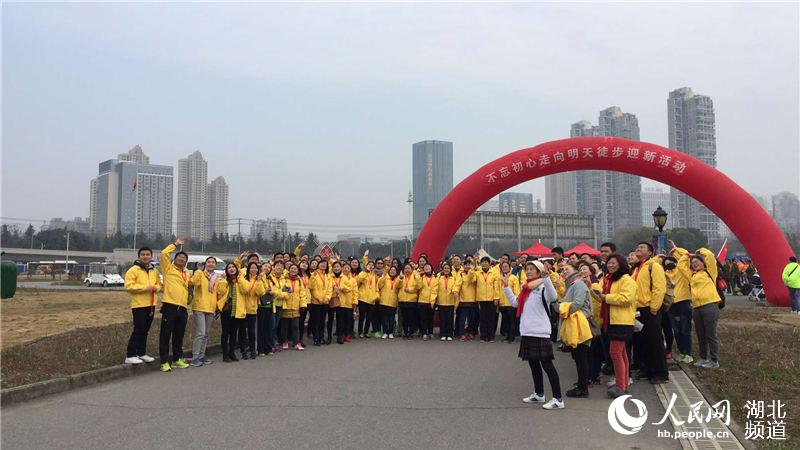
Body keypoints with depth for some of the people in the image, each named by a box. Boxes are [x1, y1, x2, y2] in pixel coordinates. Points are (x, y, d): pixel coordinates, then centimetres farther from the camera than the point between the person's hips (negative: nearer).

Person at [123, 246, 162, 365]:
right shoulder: (133, 270, -8)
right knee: (138, 330, -9)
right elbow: (128, 286, -16)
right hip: (138, 305, -7)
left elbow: (159, 283, 22)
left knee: (145, 330, 13)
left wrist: (156, 287, -2)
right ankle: (130, 356, -3)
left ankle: (141, 353, 23)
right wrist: (146, 287, -20)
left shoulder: (154, 271, 13)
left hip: (151, 304, 7)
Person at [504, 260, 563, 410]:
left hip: (540, 333, -9)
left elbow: (553, 297, -32)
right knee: (533, 364, 17)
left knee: (546, 364, -7)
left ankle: (558, 399, -3)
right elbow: (515, 302, 23)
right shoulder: (526, 288, 15)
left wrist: (545, 277, -41)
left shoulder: (543, 287, -12)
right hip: (527, 332, 9)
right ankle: (539, 394, 31)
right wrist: (506, 287, 21)